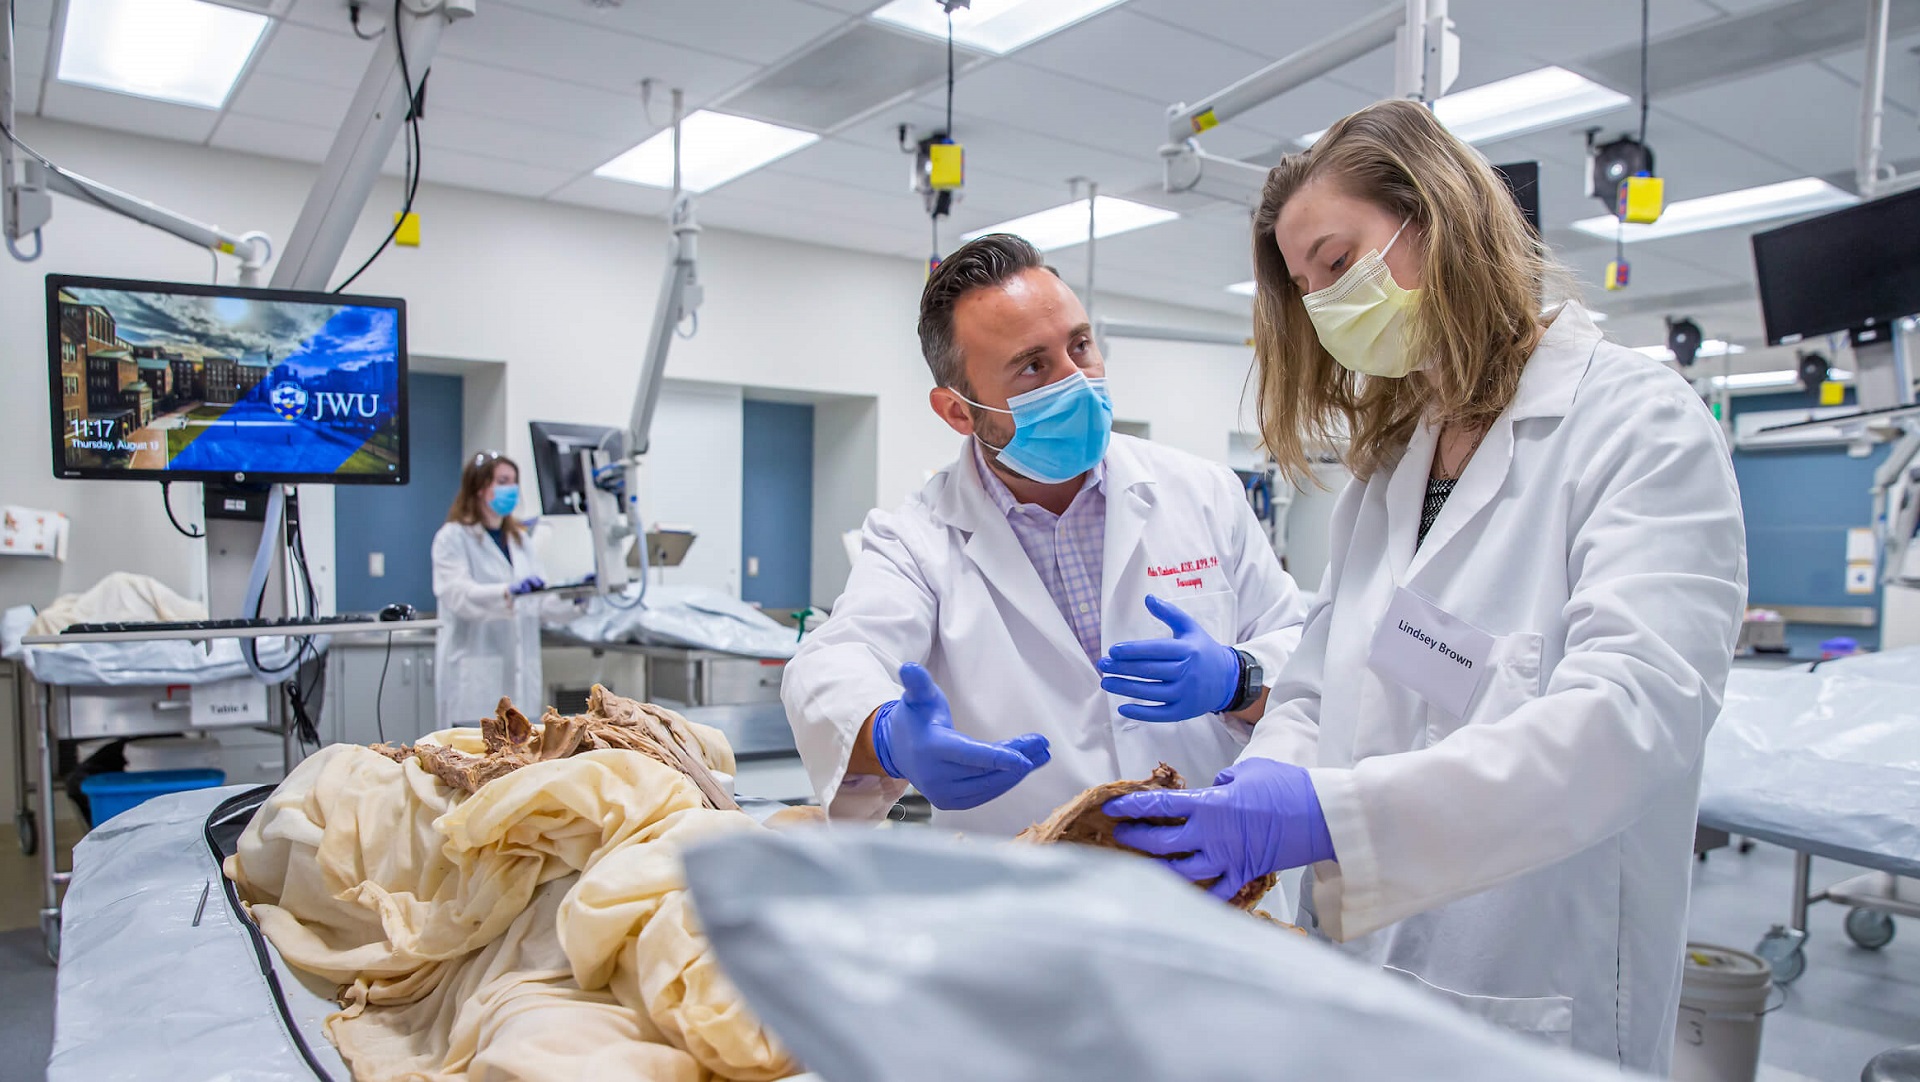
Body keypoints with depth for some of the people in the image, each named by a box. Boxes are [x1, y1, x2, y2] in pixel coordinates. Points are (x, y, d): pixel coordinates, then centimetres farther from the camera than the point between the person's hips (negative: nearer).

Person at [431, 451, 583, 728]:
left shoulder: (519, 539, 18)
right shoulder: (453, 537, 0)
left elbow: (538, 602, 13)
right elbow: (457, 594, -16)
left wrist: (571, 599, -6)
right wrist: (508, 592, -32)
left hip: (517, 676, 6)